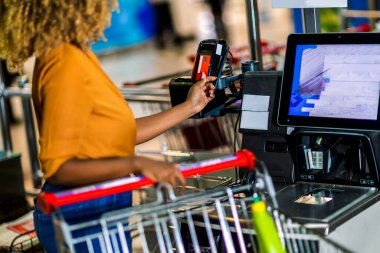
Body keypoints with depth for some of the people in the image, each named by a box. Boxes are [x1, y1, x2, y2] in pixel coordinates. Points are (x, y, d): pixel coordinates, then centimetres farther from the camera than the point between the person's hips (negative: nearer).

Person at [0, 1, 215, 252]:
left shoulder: (77, 56, 7)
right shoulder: (67, 64, -22)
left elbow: (119, 134, 12)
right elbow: (57, 169, -23)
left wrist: (189, 107, 18)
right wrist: (136, 164, -28)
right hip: (81, 216, -9)